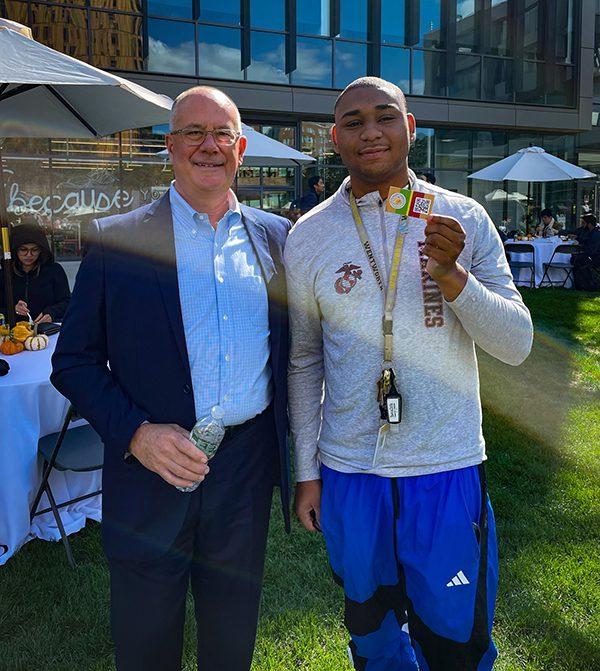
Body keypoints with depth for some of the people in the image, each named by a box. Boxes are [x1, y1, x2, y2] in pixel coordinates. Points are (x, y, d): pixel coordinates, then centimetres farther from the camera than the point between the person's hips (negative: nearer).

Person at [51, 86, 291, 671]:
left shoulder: (275, 235, 5)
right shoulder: (117, 239, -4)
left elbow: (291, 345, 11)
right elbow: (74, 363, -3)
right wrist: (136, 434, -16)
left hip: (248, 468, 2)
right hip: (152, 469, -2)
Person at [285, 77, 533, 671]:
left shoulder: (463, 219, -2)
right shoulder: (307, 237, 0)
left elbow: (516, 345, -4)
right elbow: (304, 362, 6)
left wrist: (452, 275, -20)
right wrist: (306, 471, 7)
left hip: (450, 470, -1)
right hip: (348, 471, 2)